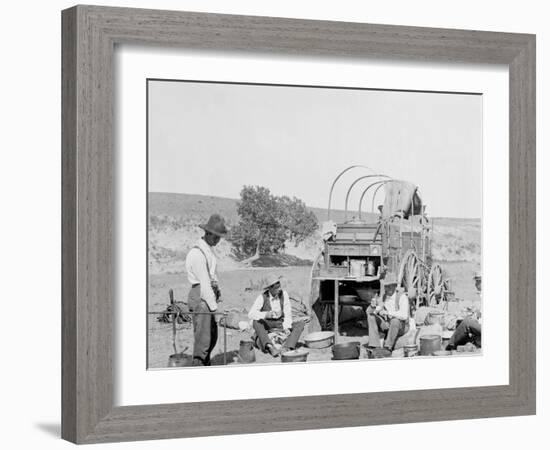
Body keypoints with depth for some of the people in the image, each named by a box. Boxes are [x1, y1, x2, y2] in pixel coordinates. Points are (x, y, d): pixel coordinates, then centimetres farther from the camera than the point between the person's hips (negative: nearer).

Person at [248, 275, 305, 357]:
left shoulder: (284, 294, -9)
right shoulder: (262, 297, -17)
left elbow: (288, 313, -9)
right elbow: (251, 314, -27)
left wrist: (287, 328, -26)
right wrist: (266, 315, -45)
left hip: (280, 326, 3)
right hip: (266, 327, -3)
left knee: (300, 324, -20)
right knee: (256, 322, -35)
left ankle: (286, 348, -39)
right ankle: (270, 347, -52)